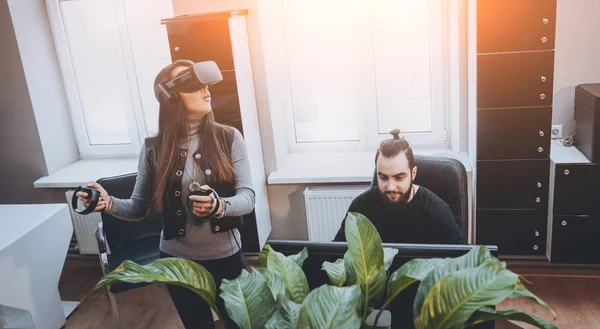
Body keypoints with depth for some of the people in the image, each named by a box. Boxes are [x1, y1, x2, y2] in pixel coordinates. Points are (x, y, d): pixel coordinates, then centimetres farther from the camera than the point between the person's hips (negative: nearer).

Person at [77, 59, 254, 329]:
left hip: (224, 256, 0)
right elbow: (139, 207, -1)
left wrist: (218, 206, -32)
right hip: (177, 259, 1)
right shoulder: (154, 147, -7)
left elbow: (247, 197, -12)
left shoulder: (229, 138, -9)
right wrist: (109, 203, -20)